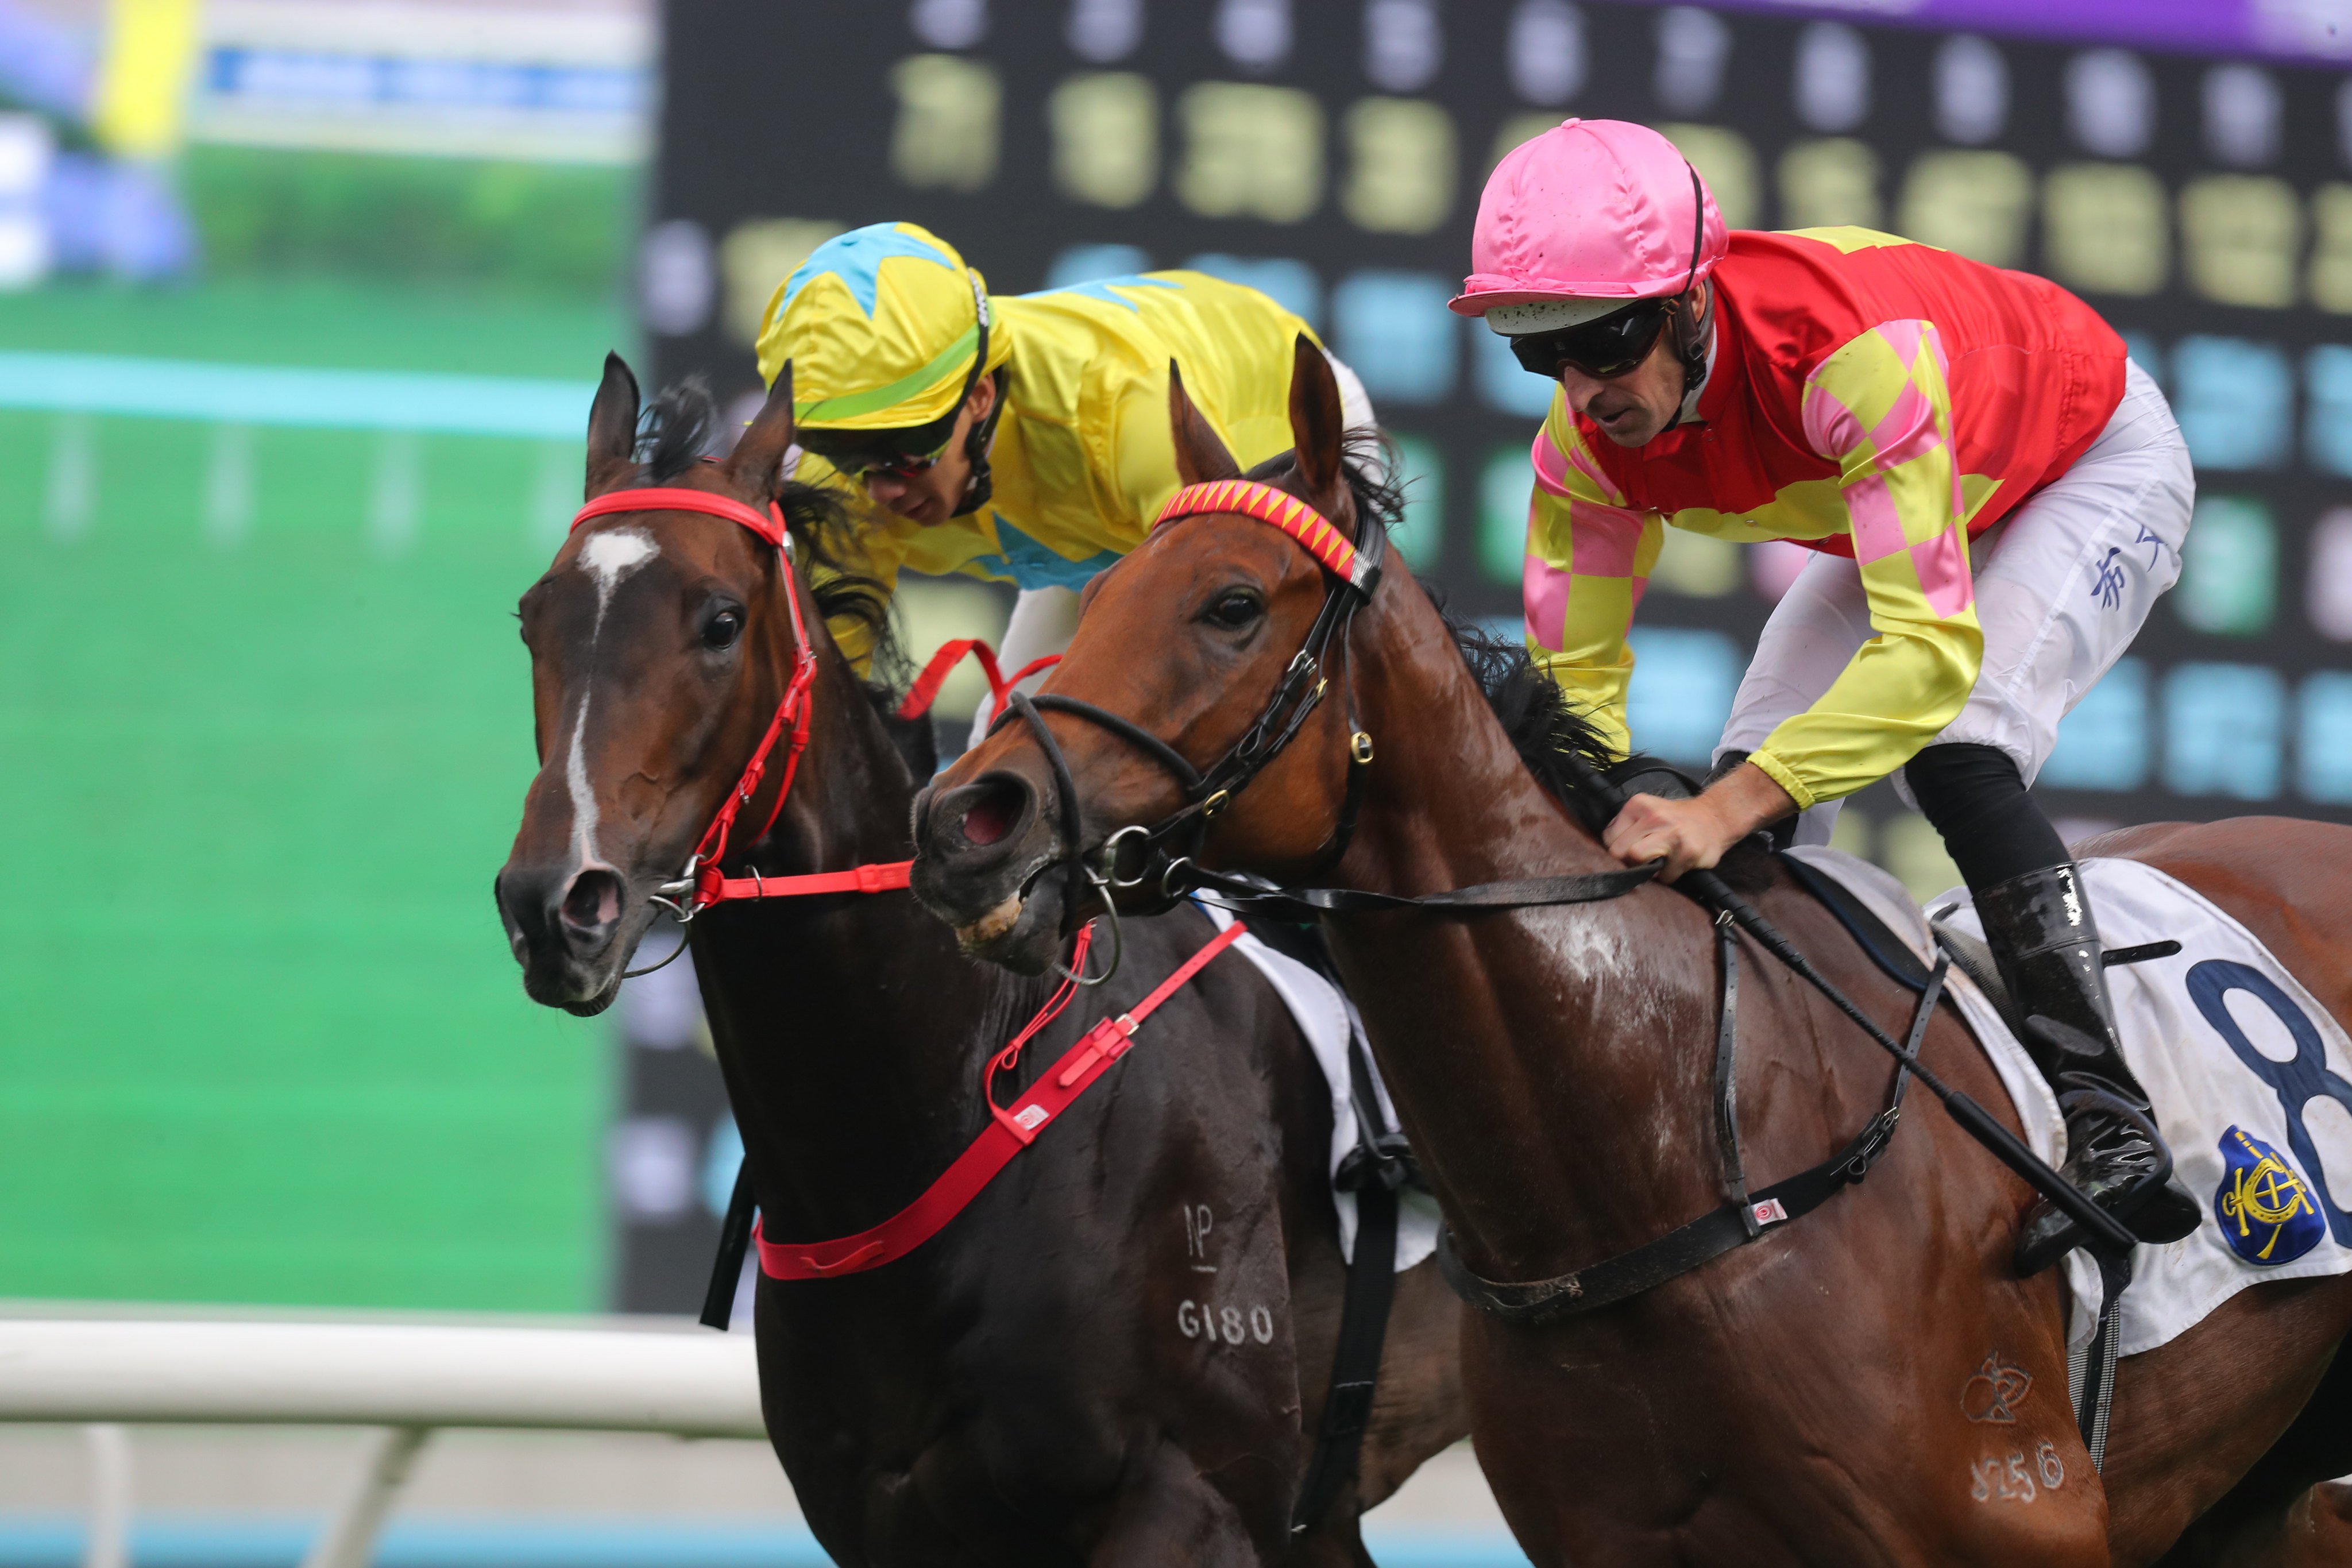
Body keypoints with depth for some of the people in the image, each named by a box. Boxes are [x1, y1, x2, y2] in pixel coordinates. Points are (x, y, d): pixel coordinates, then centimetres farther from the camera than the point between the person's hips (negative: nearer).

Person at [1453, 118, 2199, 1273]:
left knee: (1955, 757, -28)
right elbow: (1573, 681, -15)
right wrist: (1612, 832, -35)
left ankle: (2106, 1121, -28)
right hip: (1882, 512, 7)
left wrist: (1727, 810, -60)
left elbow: (1935, 646, -51)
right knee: (1758, 765, -7)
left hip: (2094, 471, -7)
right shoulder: (1585, 444, -24)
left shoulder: (1853, 349, -45)